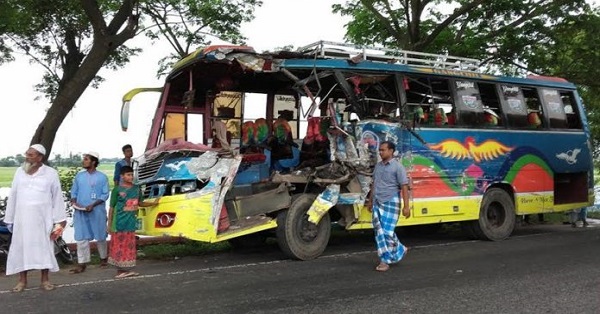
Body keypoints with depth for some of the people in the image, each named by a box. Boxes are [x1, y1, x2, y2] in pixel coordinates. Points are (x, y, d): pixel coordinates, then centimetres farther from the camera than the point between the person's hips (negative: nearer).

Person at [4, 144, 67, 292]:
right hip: (22, 219, 3)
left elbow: (57, 197, -1)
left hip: (43, 219, -3)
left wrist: (59, 221, -3)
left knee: (44, 248, 4)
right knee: (21, 247, 6)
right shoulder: (20, 172, 6)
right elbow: (13, 196, 9)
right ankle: (22, 280, 17)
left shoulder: (51, 173, -2)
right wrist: (9, 219, 8)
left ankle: (45, 280, 14)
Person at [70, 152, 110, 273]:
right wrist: (74, 201, -8)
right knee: (81, 237, -1)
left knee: (100, 236, 9)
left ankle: (103, 258, 29)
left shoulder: (102, 177, -2)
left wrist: (93, 205, -16)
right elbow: (74, 192, 12)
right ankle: (82, 263, 4)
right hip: (80, 211, 3)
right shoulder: (79, 175, 8)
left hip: (97, 211, -2)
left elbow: (105, 194, -4)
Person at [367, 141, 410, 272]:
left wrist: (406, 206, -15)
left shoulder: (397, 167, -8)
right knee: (379, 232, 8)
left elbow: (404, 187, -11)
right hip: (377, 203, 7)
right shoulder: (378, 166, 13)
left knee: (388, 231, -7)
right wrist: (371, 201, 22)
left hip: (391, 203, -7)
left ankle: (386, 260, 7)